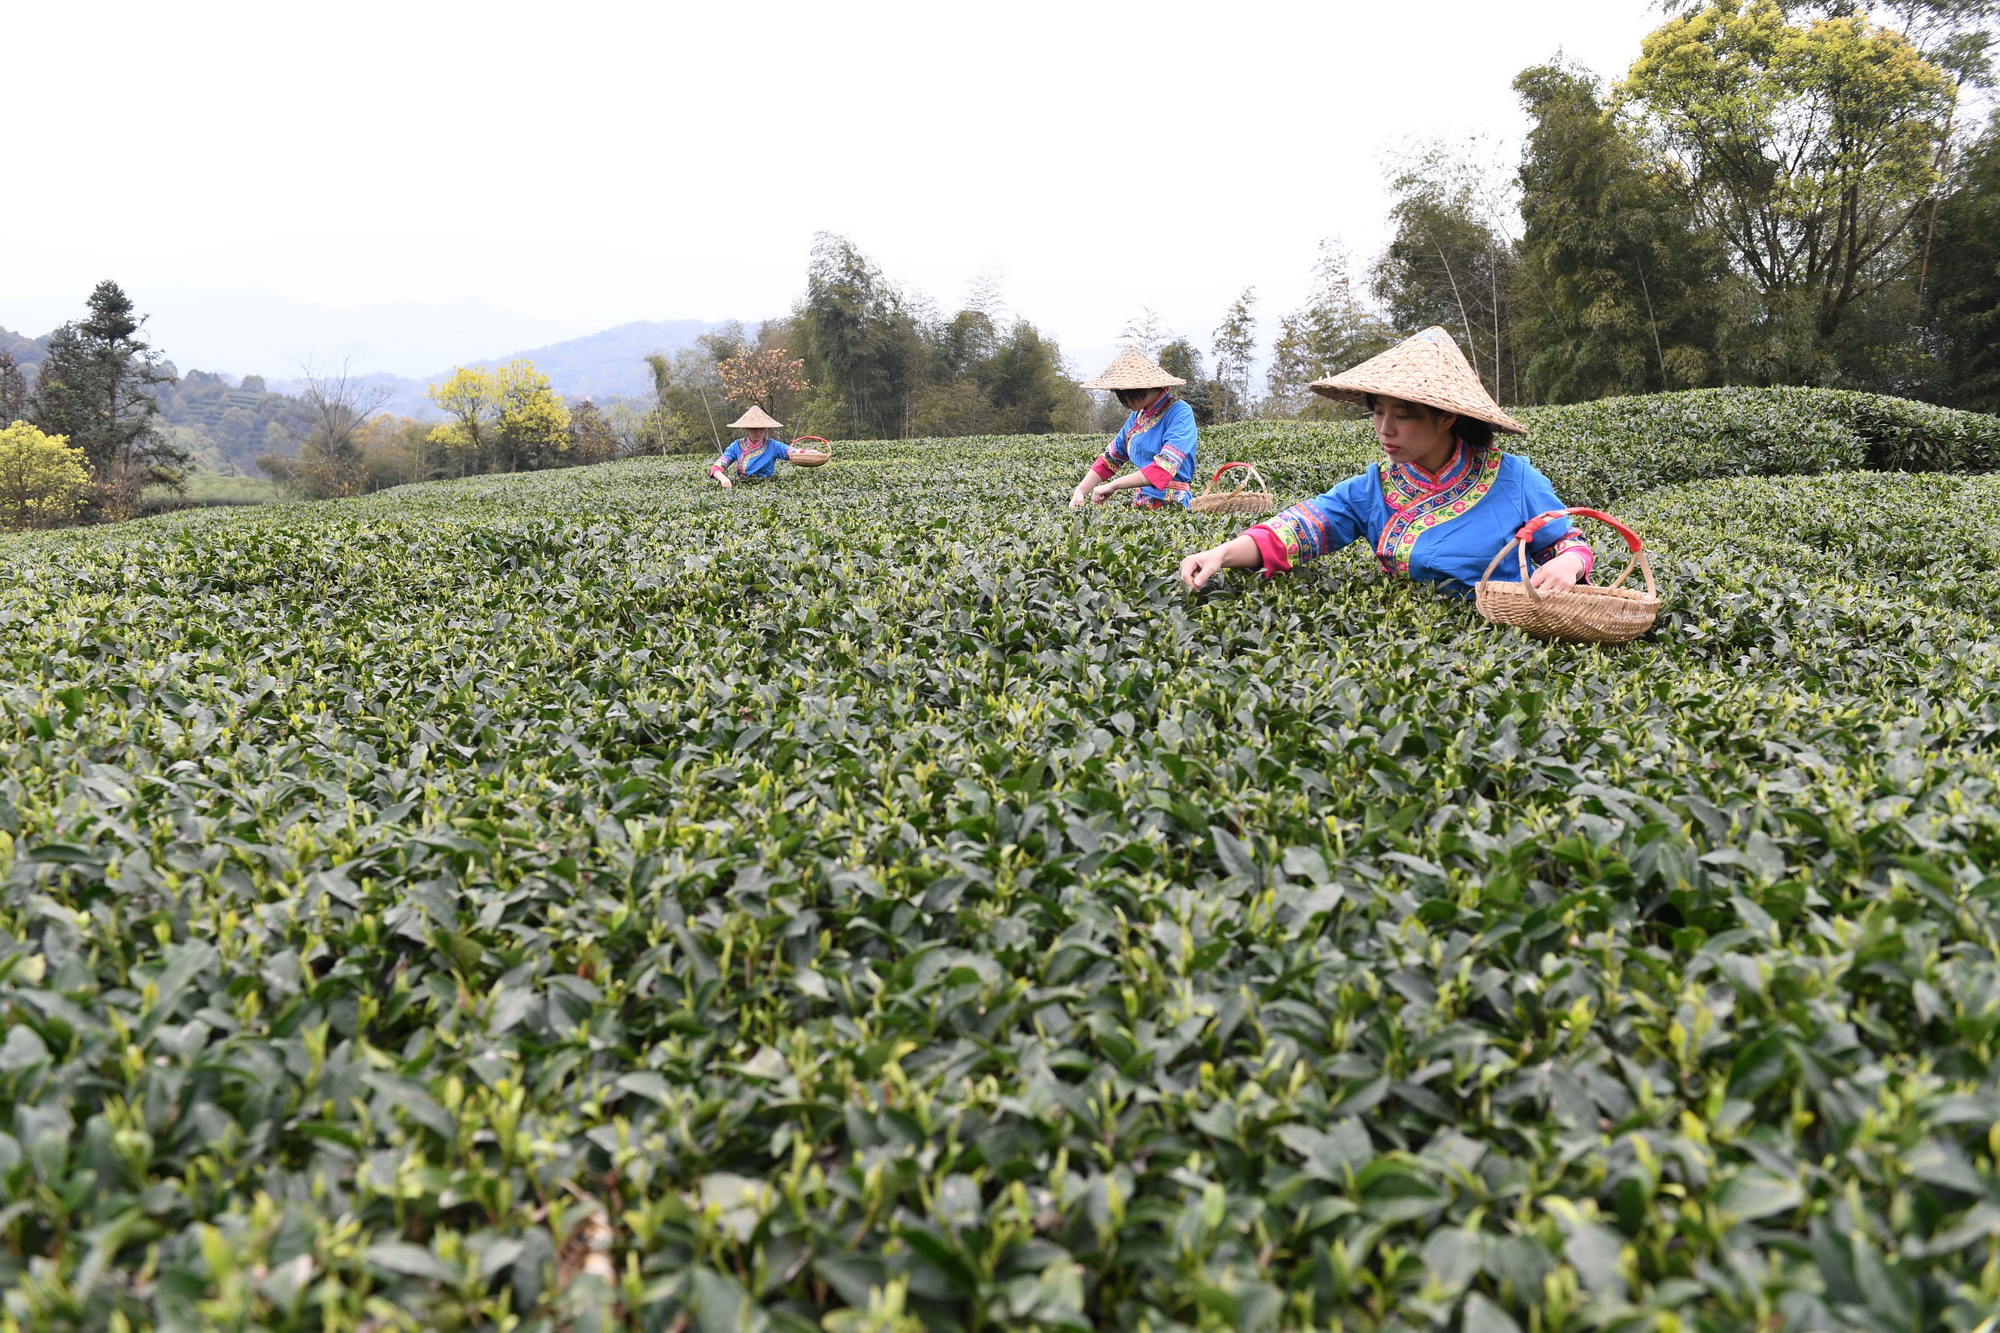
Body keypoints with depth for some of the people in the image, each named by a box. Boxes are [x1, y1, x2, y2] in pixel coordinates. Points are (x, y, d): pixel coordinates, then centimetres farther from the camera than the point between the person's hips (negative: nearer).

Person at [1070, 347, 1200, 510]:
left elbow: (1163, 468, -20)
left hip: (1173, 507, -6)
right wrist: (1080, 492, 4)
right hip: (1141, 505, 6)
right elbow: (1109, 459, 18)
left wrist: (1112, 486, -17)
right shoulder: (1137, 417, 13)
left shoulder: (1179, 413, -9)